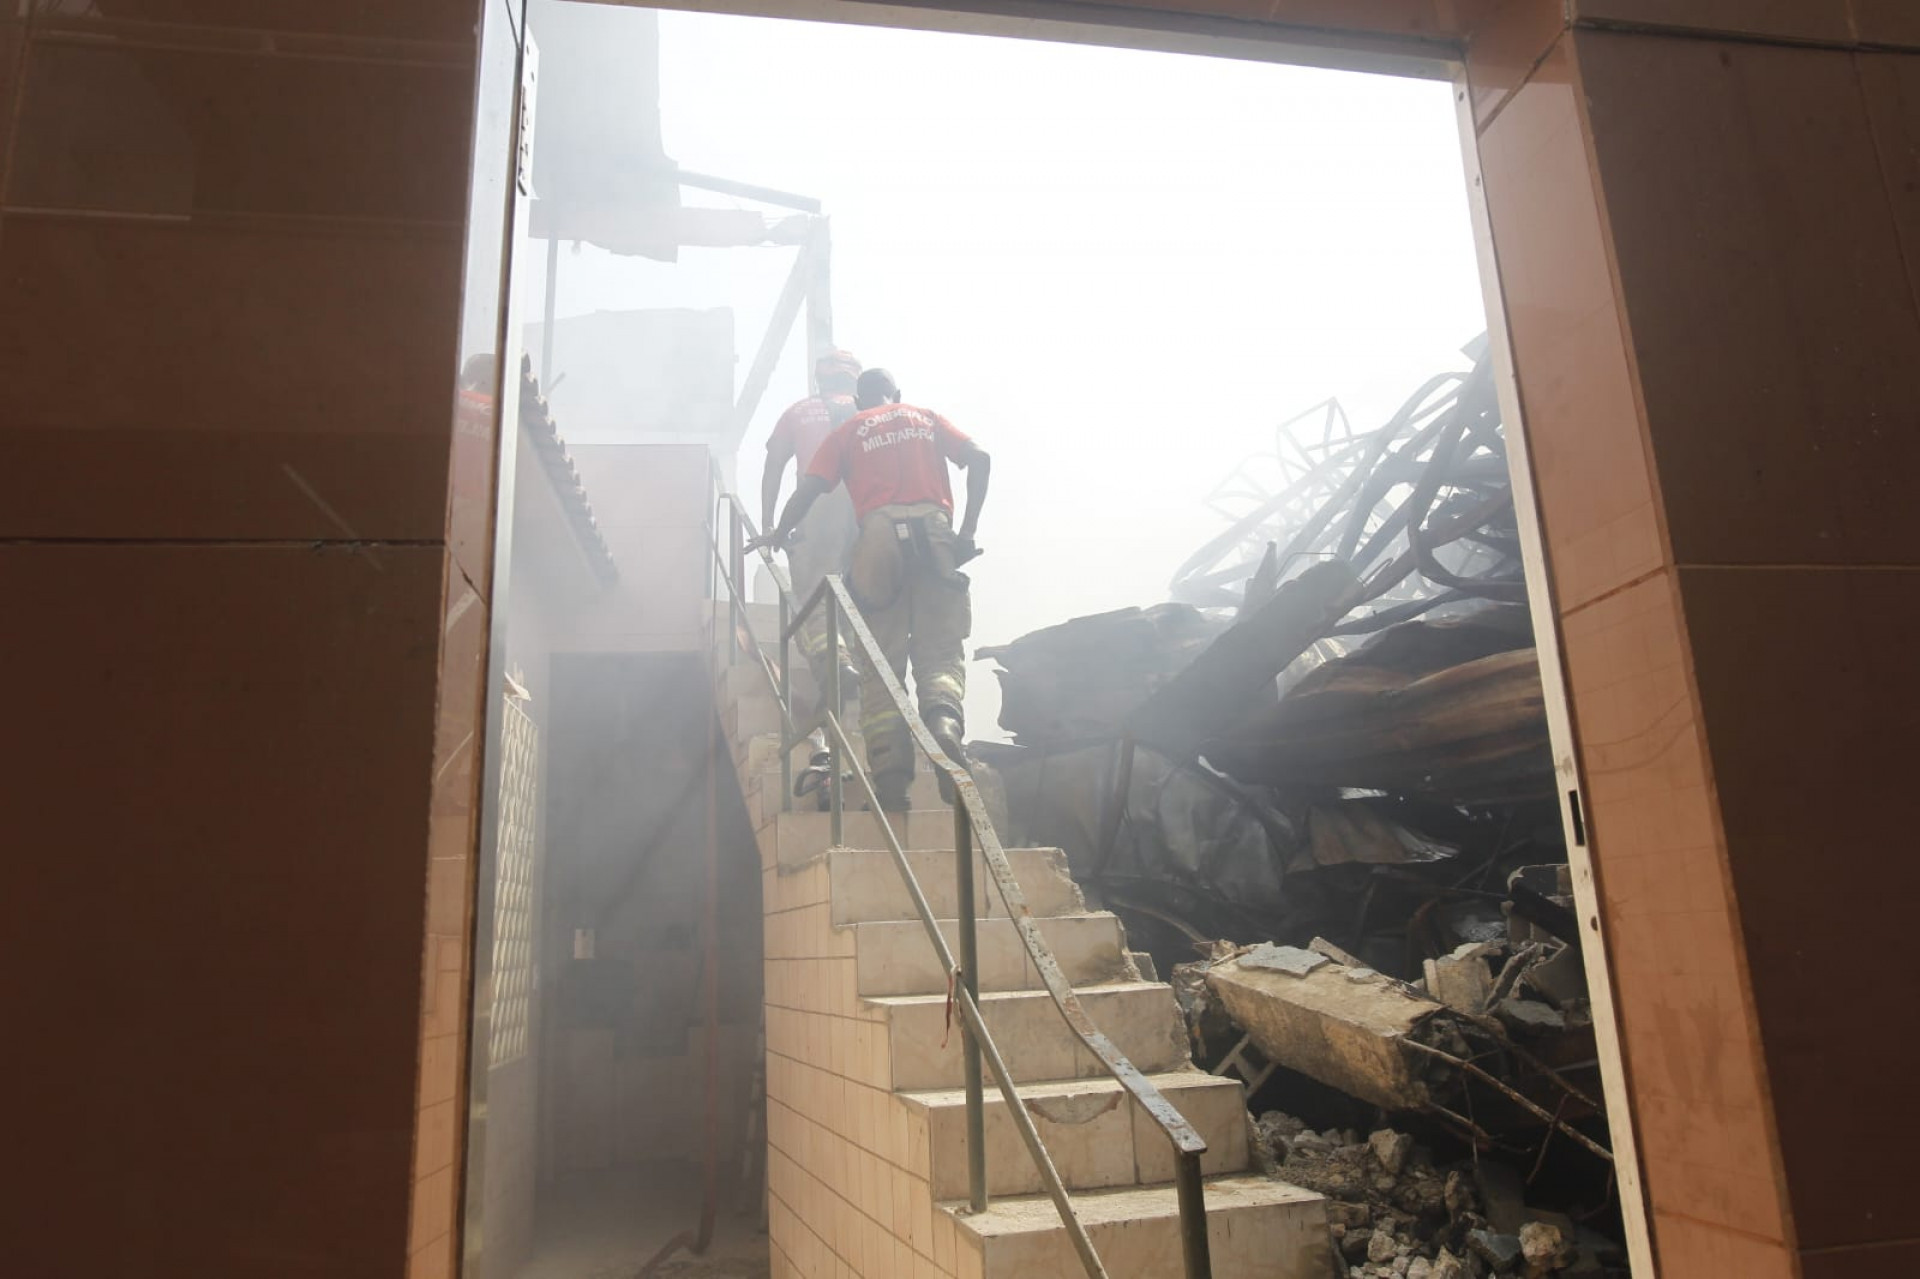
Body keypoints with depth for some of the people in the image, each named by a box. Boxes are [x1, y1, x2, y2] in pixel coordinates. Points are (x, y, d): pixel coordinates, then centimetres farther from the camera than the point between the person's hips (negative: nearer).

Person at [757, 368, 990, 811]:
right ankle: (944, 718, -30)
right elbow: (978, 458, 8)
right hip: (934, 533, 1)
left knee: (881, 666, 2)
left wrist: (779, 533, 24)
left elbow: (810, 488, 8)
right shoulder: (926, 418, 24)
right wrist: (968, 529, 9)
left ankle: (890, 778, -10)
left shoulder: (846, 433, 20)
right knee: (941, 653, 2)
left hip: (878, 535, 0)